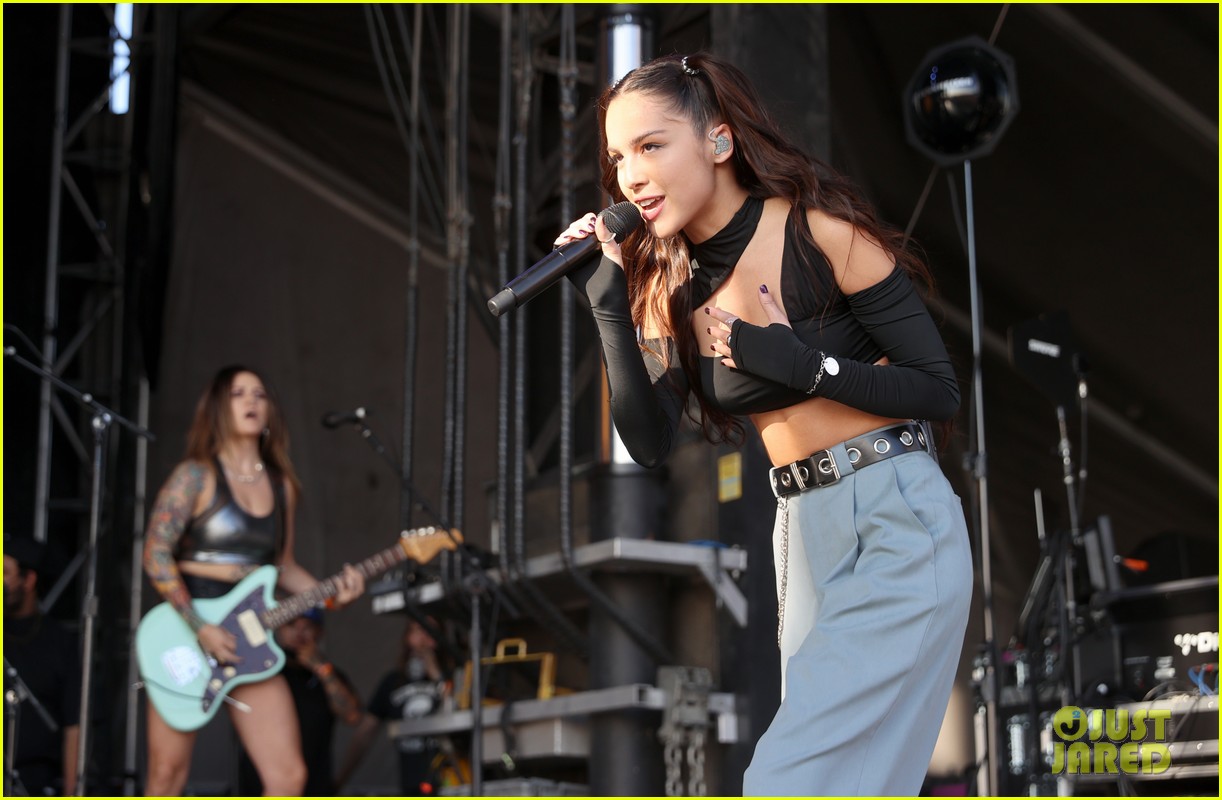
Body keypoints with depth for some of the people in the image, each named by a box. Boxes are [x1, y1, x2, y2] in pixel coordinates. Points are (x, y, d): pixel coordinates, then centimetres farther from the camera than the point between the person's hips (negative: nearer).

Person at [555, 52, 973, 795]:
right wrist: (609, 307, -13)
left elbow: (942, 390, -9)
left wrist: (801, 363, -19)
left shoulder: (819, 231, -11)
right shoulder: (669, 283, 6)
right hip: (803, 534, 7)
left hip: (898, 522, -7)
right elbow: (651, 443, -4)